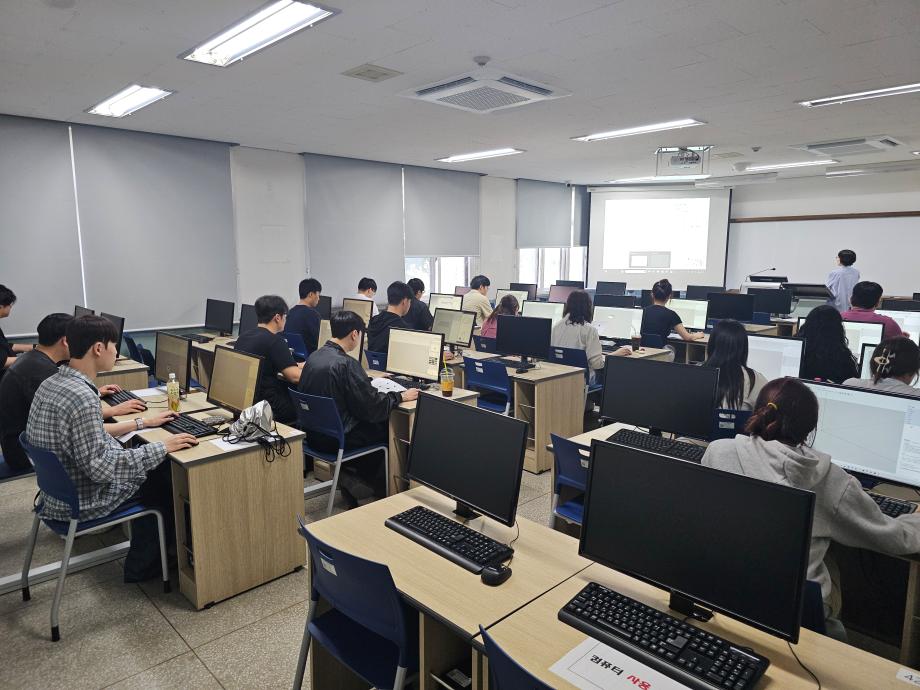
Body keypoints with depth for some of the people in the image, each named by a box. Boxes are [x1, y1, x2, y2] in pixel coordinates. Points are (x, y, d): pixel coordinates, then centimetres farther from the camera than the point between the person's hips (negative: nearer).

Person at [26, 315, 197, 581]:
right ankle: (141, 565, 28)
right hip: (81, 502, -8)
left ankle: (141, 563, 26)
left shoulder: (51, 383, 0)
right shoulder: (81, 397, -31)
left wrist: (143, 423, 14)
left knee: (154, 471, 17)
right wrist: (164, 447, -25)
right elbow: (100, 467, -31)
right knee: (165, 480, 10)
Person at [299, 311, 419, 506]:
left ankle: (349, 477, 23)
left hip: (313, 434, 8)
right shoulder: (346, 364, -23)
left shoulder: (314, 356, 2)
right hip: (334, 439, -8)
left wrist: (368, 380, 24)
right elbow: (373, 406, -20)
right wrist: (401, 396, -4)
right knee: (386, 429, 11)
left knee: (374, 424, 21)